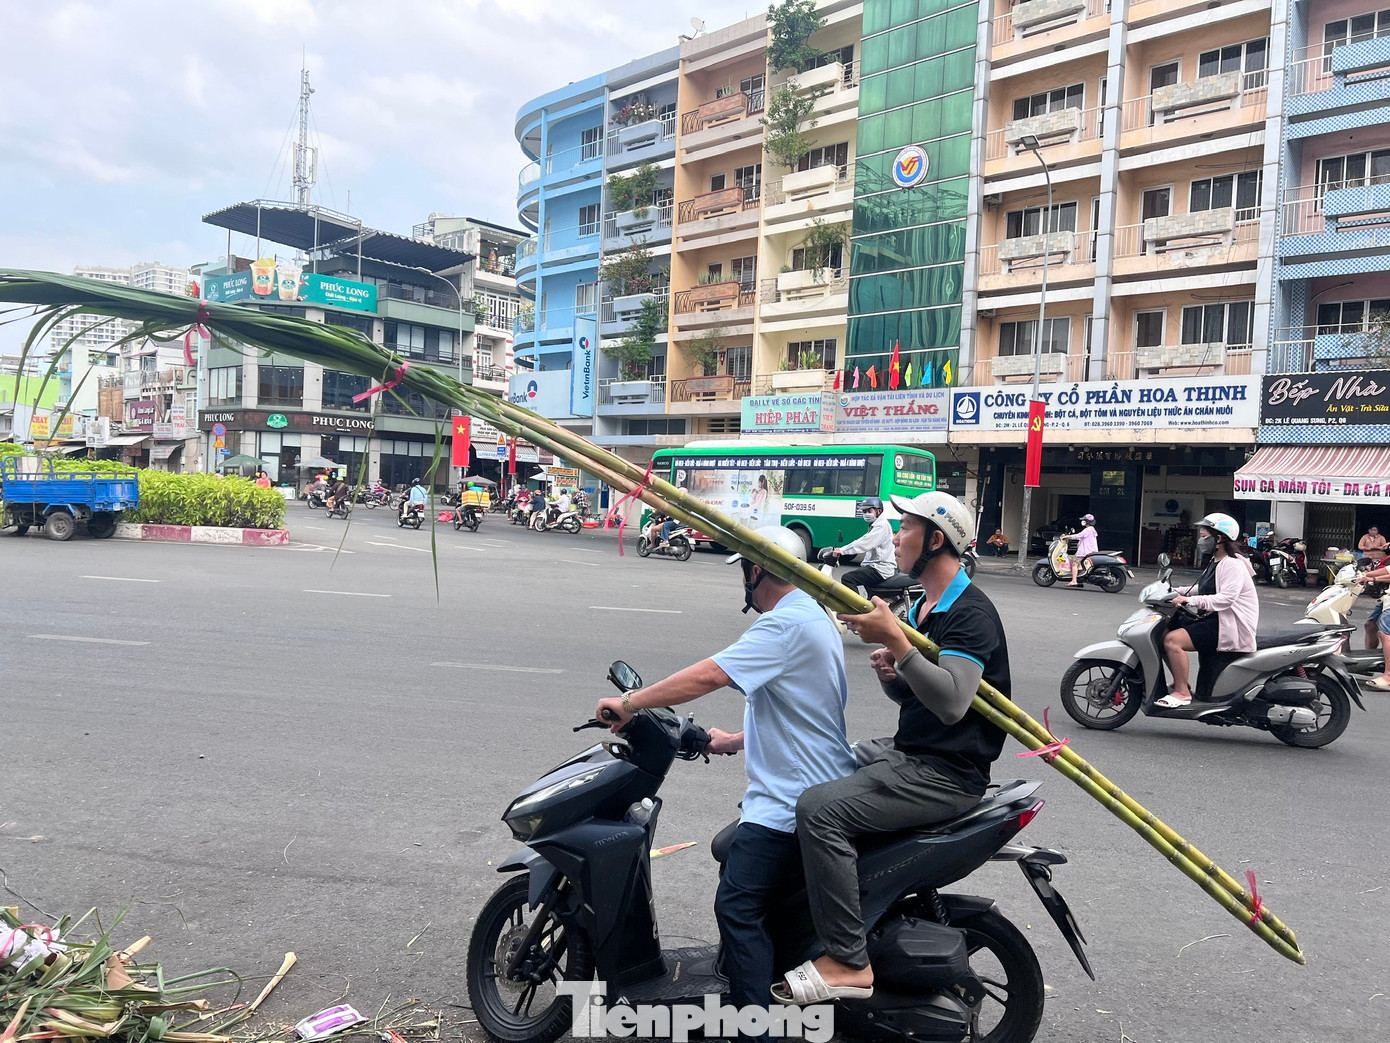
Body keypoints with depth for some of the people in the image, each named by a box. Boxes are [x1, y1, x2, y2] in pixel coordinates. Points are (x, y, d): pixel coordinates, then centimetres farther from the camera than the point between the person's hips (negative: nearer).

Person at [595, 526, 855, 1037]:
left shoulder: (786, 624, -18)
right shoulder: (812, 619, 16)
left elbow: (708, 675, -25)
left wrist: (629, 703, -16)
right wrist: (734, 741, 22)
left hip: (789, 801, -11)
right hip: (805, 790, 11)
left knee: (738, 907, -11)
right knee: (730, 855, 20)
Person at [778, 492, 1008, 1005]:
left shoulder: (970, 611, -16)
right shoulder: (923, 606, 15)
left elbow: (951, 703, -29)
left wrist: (895, 640, -32)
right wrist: (890, 674, -1)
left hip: (948, 771, -10)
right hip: (906, 752, 11)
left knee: (819, 808, -26)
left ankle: (847, 963, -15)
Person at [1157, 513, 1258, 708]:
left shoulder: (1232, 565, -16)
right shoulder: (1216, 562, 16)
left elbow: (1226, 598, -28)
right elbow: (1202, 588, 24)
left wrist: (1190, 600, -33)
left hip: (1230, 626, -11)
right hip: (1214, 619, 11)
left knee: (1172, 640, -24)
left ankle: (1182, 692, -15)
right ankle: (1181, 683, 15)